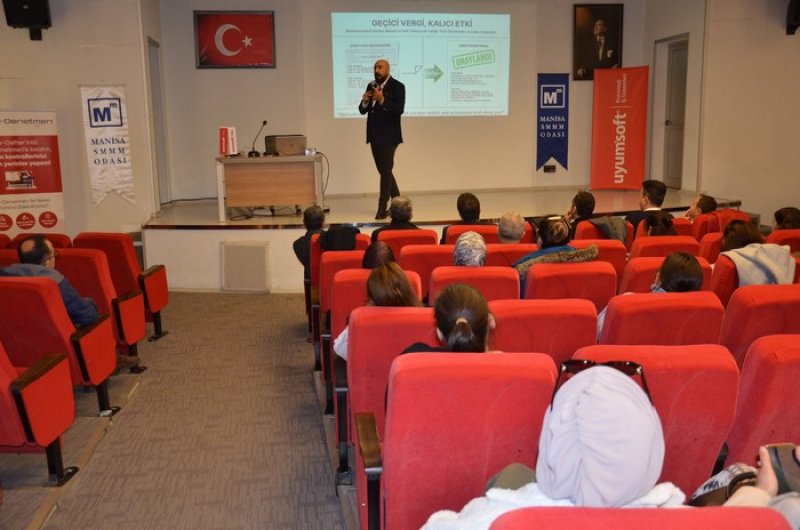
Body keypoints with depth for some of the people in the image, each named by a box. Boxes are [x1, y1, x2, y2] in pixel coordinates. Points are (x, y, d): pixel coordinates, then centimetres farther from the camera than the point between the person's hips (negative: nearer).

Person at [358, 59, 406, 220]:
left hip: (388, 136, -7)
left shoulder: (397, 86, -7)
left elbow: (399, 109, -19)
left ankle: (382, 209, 0)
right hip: (374, 135, 7)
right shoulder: (371, 86, 12)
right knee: (384, 170, 12)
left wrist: (382, 100, -29)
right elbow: (362, 110, 10)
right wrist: (364, 101, -11)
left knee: (385, 171, -5)